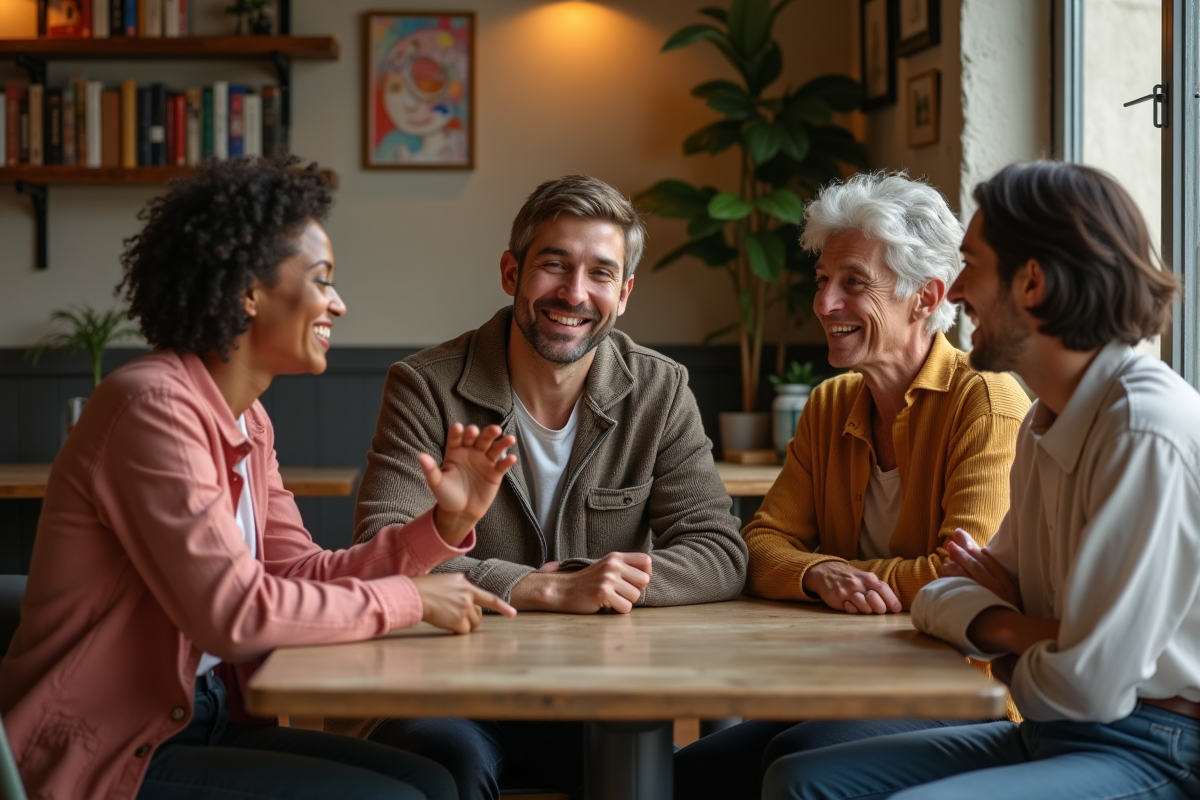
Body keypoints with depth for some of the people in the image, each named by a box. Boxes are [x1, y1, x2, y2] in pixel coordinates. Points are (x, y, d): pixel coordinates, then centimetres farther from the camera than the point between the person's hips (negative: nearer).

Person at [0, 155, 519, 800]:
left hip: (201, 719, 9)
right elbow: (234, 611, -25)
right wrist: (407, 599, -15)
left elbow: (300, 572, 7)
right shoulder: (154, 406, -19)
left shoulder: (248, 420, 10)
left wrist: (446, 523, -4)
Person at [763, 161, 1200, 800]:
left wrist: (1012, 659, -1)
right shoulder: (1045, 424, 10)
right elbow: (943, 594, 11)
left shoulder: (1147, 432, -21)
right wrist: (1010, 627, -12)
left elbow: (1089, 685, -23)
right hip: (1049, 735, 9)